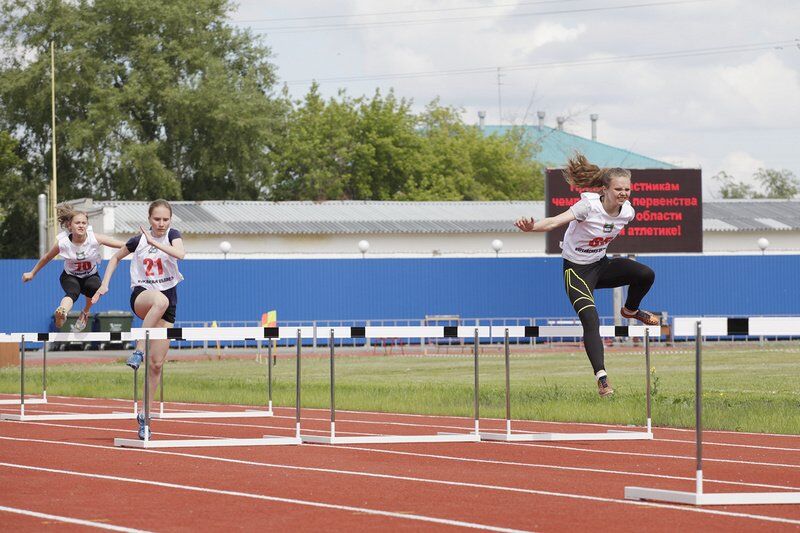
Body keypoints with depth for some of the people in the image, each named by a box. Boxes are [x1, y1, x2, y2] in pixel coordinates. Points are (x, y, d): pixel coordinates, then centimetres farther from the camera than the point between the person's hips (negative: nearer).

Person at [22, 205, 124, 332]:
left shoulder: (95, 238, -23)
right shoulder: (62, 243, -22)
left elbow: (123, 245, -23)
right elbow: (47, 257, -1)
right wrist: (32, 273, 9)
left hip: (91, 276, 1)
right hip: (70, 277, -1)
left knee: (95, 288, -34)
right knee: (73, 293, -36)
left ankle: (85, 312, -6)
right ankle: (61, 313, -65)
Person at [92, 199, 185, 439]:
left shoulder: (172, 235, 0)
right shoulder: (138, 240, 1)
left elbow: (180, 253, -23)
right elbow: (116, 257, 18)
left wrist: (154, 242, -28)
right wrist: (104, 284, 9)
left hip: (168, 300, 2)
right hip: (141, 295, -2)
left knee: (157, 364, -1)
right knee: (161, 300, -42)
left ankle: (144, 414, 8)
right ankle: (138, 352, -42)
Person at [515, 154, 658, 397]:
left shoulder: (627, 212, -9)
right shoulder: (589, 206, -27)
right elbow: (556, 221, -41)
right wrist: (532, 227, -58)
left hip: (601, 264, 5)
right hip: (577, 269, -5)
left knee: (646, 274, -13)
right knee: (590, 319, -20)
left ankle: (631, 310, 19)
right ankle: (601, 377, -18)